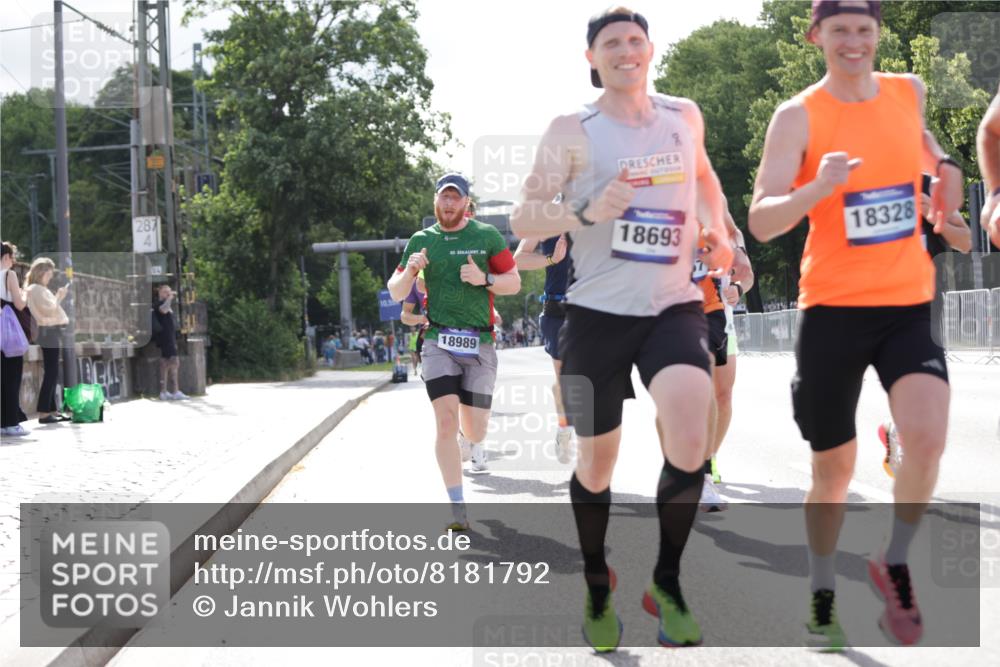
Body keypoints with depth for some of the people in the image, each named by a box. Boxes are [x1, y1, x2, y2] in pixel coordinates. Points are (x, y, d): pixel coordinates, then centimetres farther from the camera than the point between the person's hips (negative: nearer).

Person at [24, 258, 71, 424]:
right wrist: (59, 297, -6)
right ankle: (44, 413, -13)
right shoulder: (35, 289, -10)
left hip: (52, 332, 11)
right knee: (51, 373, -12)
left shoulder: (40, 289, 20)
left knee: (52, 373, 11)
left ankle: (52, 410, 14)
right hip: (49, 332, -11)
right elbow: (49, 310, -17)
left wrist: (58, 296, 9)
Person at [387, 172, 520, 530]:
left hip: (479, 343, 0)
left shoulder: (487, 236, 4)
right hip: (439, 342, 0)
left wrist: (484, 279, -14)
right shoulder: (422, 240, 9)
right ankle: (458, 511, -9)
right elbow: (395, 292, 11)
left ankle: (476, 444, 44)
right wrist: (410, 271, -10)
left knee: (474, 429, 2)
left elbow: (514, 282, 5)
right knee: (446, 423, -14)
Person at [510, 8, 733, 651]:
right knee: (596, 464, 7)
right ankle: (598, 586, 34)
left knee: (689, 437, -22)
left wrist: (717, 230, 14)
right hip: (598, 313, -1)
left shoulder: (684, 116, 9)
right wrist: (587, 213, -24)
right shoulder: (572, 131, -3)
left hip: (674, 307, 2)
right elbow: (523, 217, -7)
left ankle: (668, 581, -1)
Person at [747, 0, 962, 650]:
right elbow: (761, 222, -18)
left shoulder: (909, 91, 5)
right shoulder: (798, 116, -8)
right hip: (833, 308, -2)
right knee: (834, 467, 7)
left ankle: (896, 563, 5)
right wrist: (818, 188, -35)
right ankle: (822, 596, 29)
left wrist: (945, 166, 13)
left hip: (910, 302, 3)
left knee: (927, 435, -21)